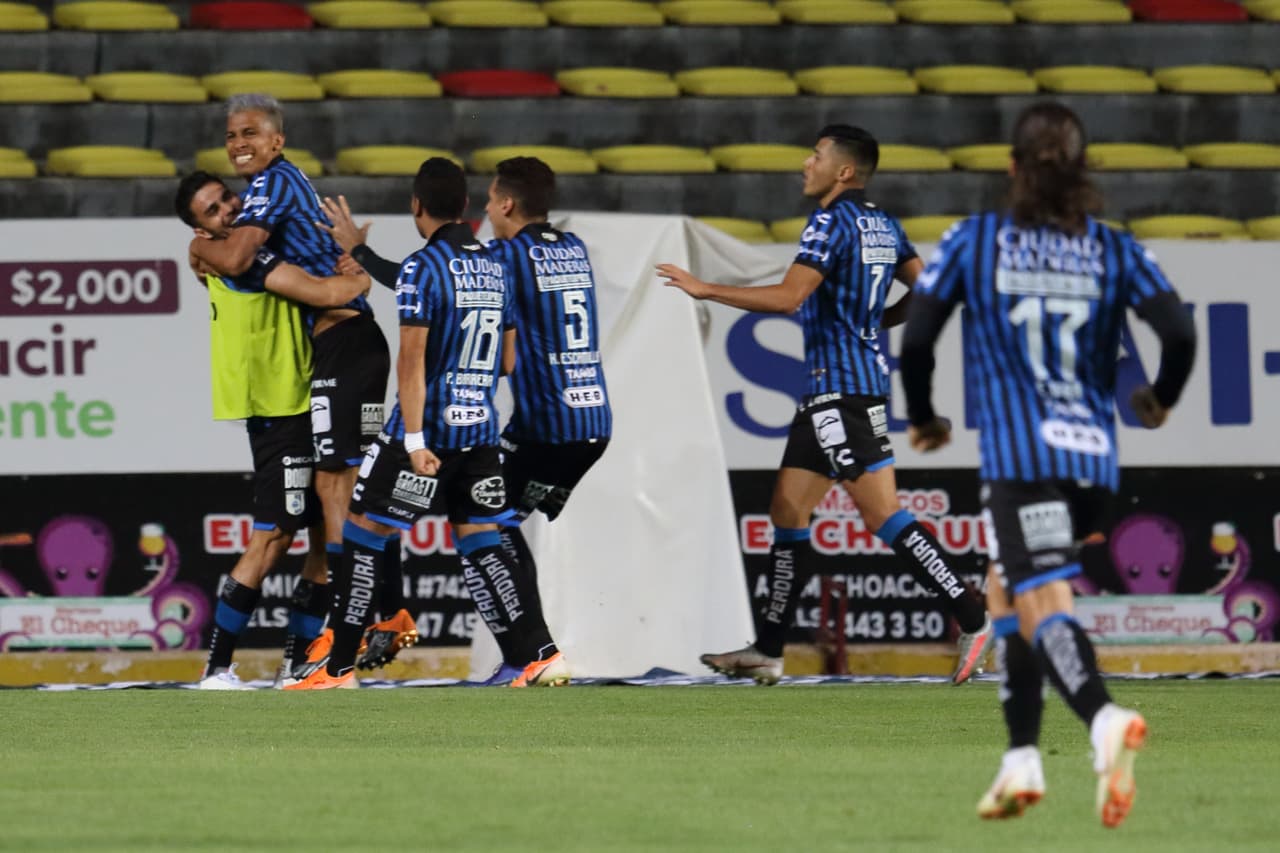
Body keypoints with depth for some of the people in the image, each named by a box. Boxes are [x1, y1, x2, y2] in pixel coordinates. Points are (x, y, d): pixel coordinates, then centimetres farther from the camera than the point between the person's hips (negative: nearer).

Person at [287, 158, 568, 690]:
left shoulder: (421, 268, -11)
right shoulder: (495, 268, 10)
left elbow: (412, 359, -17)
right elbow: (508, 359, 17)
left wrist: (415, 440, -20)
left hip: (427, 427, -6)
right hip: (481, 429, 6)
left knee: (363, 534, 4)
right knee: (480, 544, 9)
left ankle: (339, 669, 5)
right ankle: (541, 657, -4)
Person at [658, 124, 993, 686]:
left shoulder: (831, 223, -13)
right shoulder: (883, 225, 13)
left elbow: (788, 297, -22)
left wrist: (705, 289, -16)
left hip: (841, 390, -10)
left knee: (884, 515, -11)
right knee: (787, 511, 11)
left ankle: (971, 618, -14)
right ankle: (766, 651, 14)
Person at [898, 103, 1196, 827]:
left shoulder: (972, 242, 3)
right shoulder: (1115, 251, 7)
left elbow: (915, 338, -1)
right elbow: (1180, 332, -5)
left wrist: (922, 417, 17)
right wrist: (1160, 401, 16)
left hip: (1018, 454, -4)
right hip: (1094, 459, 4)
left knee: (1042, 605, -16)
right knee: (1008, 591, 23)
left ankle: (1104, 718, -45)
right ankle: (1022, 757, 18)